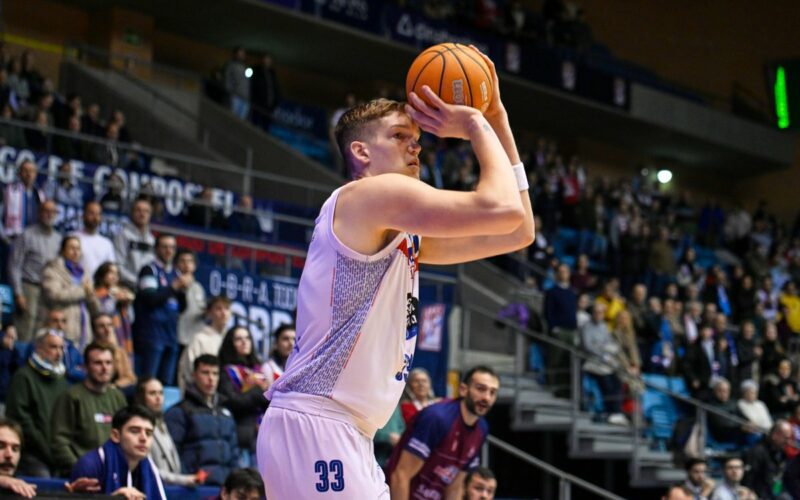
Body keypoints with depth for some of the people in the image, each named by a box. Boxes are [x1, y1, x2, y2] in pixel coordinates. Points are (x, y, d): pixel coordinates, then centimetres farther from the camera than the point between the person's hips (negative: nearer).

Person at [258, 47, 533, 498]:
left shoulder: (404, 235, 20)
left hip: (347, 435, 11)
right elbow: (504, 210, -20)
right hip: (312, 424, -11)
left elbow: (517, 233, 20)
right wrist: (477, 126, -4)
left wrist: (497, 120, 18)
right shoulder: (372, 195, -9)